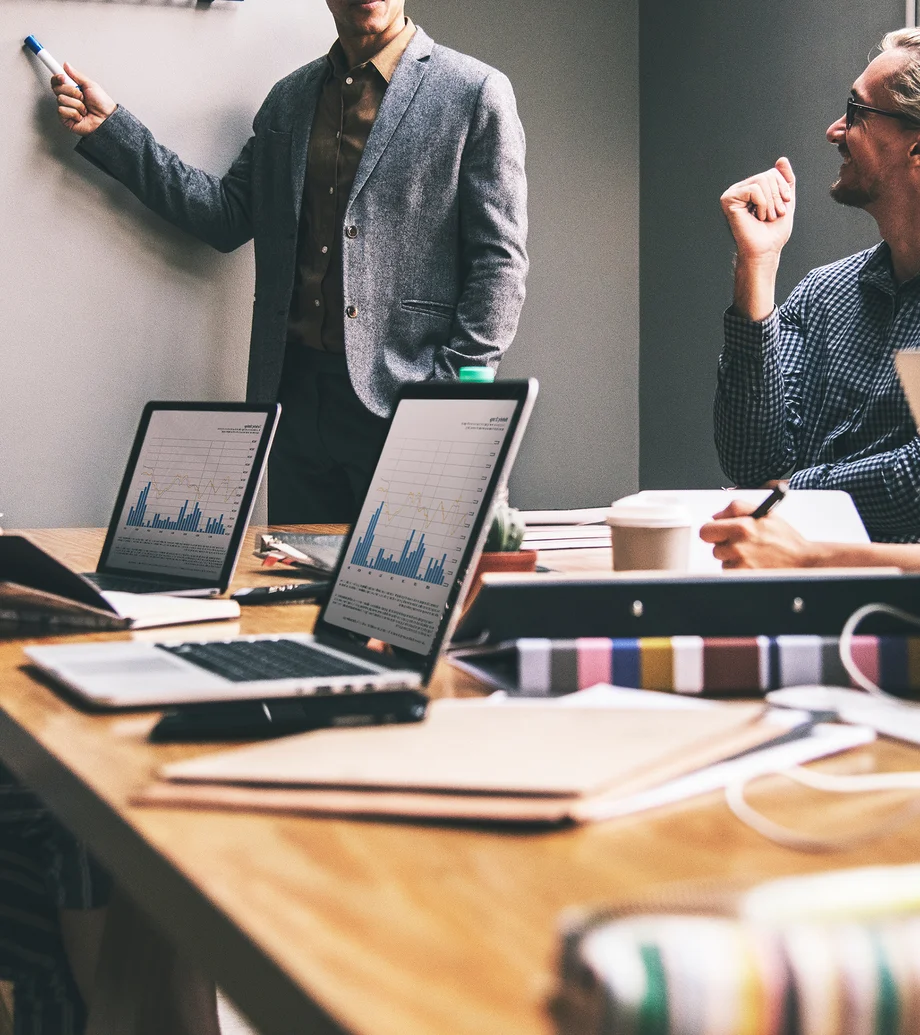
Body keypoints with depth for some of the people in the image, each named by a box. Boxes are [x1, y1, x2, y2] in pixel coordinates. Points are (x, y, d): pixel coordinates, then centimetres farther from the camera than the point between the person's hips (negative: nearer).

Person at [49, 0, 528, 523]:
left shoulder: (477, 92, -1)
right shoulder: (289, 98, 16)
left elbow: (500, 262, -5)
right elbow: (227, 215, 13)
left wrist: (454, 398, -13)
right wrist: (109, 128, 10)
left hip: (401, 400, -5)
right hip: (296, 392, 5)